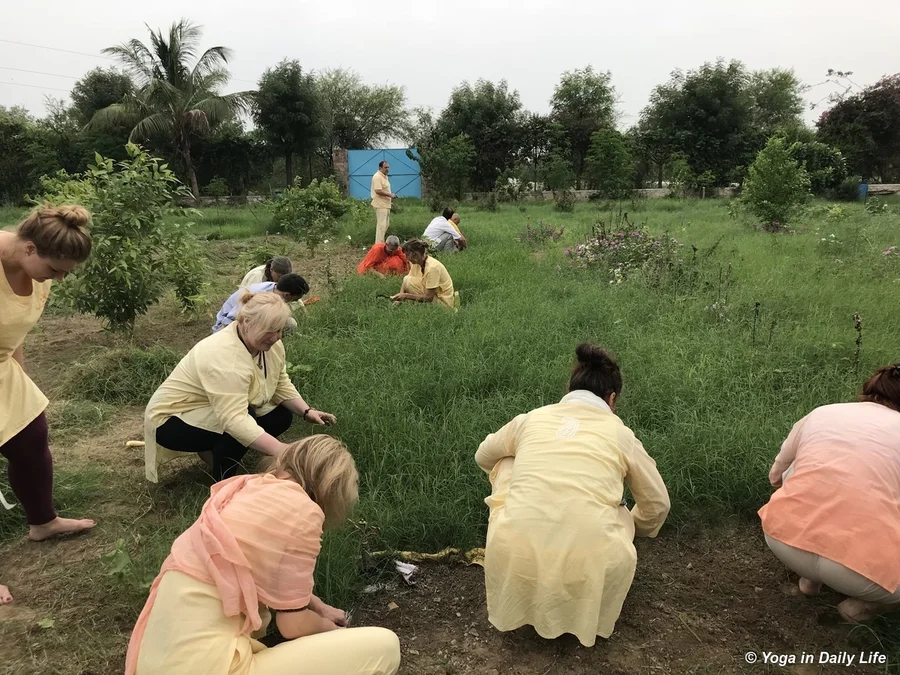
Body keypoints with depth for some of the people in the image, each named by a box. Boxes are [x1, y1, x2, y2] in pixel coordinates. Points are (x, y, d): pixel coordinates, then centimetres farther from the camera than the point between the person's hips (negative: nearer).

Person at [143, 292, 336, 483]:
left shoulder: (268, 343, -9)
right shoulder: (224, 358, -36)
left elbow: (281, 385, -1)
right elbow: (235, 420, -43)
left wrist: (307, 412, -17)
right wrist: (282, 451, -49)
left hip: (220, 410, 9)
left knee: (281, 415, -3)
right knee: (243, 421, -31)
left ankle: (214, 449, 10)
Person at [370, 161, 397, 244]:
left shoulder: (384, 176, 16)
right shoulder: (377, 177, -16)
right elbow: (378, 190, -25)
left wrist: (391, 195, 14)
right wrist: (390, 195, -21)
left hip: (385, 205, 11)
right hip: (380, 205, -11)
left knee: (386, 224, 16)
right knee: (381, 225, -10)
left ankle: (381, 242, 26)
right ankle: (379, 244, -7)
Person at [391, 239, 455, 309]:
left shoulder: (432, 267, -25)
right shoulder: (416, 263, 0)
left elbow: (429, 297, -25)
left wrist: (406, 295, -23)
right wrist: (401, 295, -17)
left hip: (443, 302, -8)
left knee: (408, 281, -18)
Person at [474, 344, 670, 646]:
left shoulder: (531, 418, 14)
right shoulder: (621, 433, 12)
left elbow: (483, 456, 33)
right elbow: (657, 506, 24)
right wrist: (633, 530, 46)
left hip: (514, 561, 1)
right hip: (586, 569, 0)